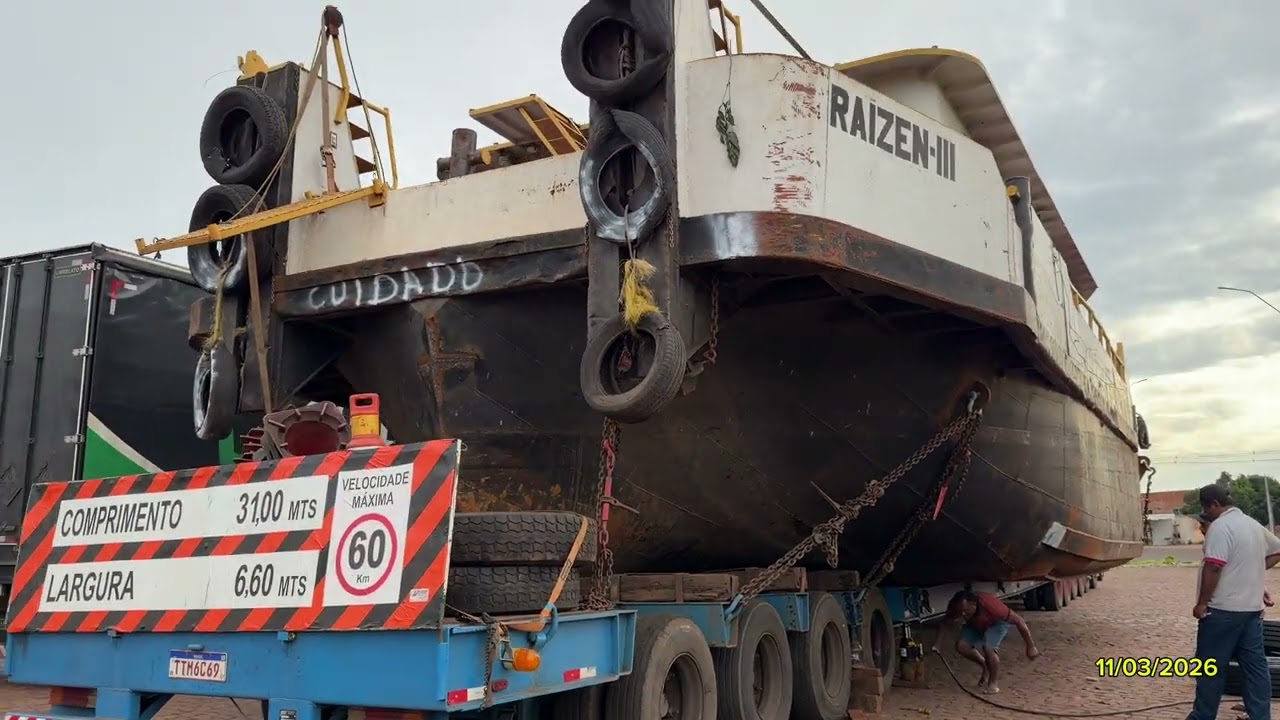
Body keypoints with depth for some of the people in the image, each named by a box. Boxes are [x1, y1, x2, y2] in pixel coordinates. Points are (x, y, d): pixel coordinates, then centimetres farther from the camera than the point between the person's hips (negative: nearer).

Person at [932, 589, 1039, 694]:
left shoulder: (990, 605, -42)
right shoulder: (956, 606, -31)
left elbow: (1018, 620, -32)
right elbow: (946, 623, -9)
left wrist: (1031, 647, -27)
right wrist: (937, 644, -19)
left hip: (997, 623, -4)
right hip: (975, 624, 4)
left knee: (988, 647, -28)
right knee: (961, 646, -14)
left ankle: (994, 682, -5)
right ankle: (986, 667, 13)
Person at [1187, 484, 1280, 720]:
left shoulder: (1221, 526, -15)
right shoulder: (1254, 525, 14)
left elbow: (1213, 567, -23)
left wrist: (1202, 603, -16)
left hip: (1223, 609, -8)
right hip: (1253, 607, 8)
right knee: (1255, 664, 10)